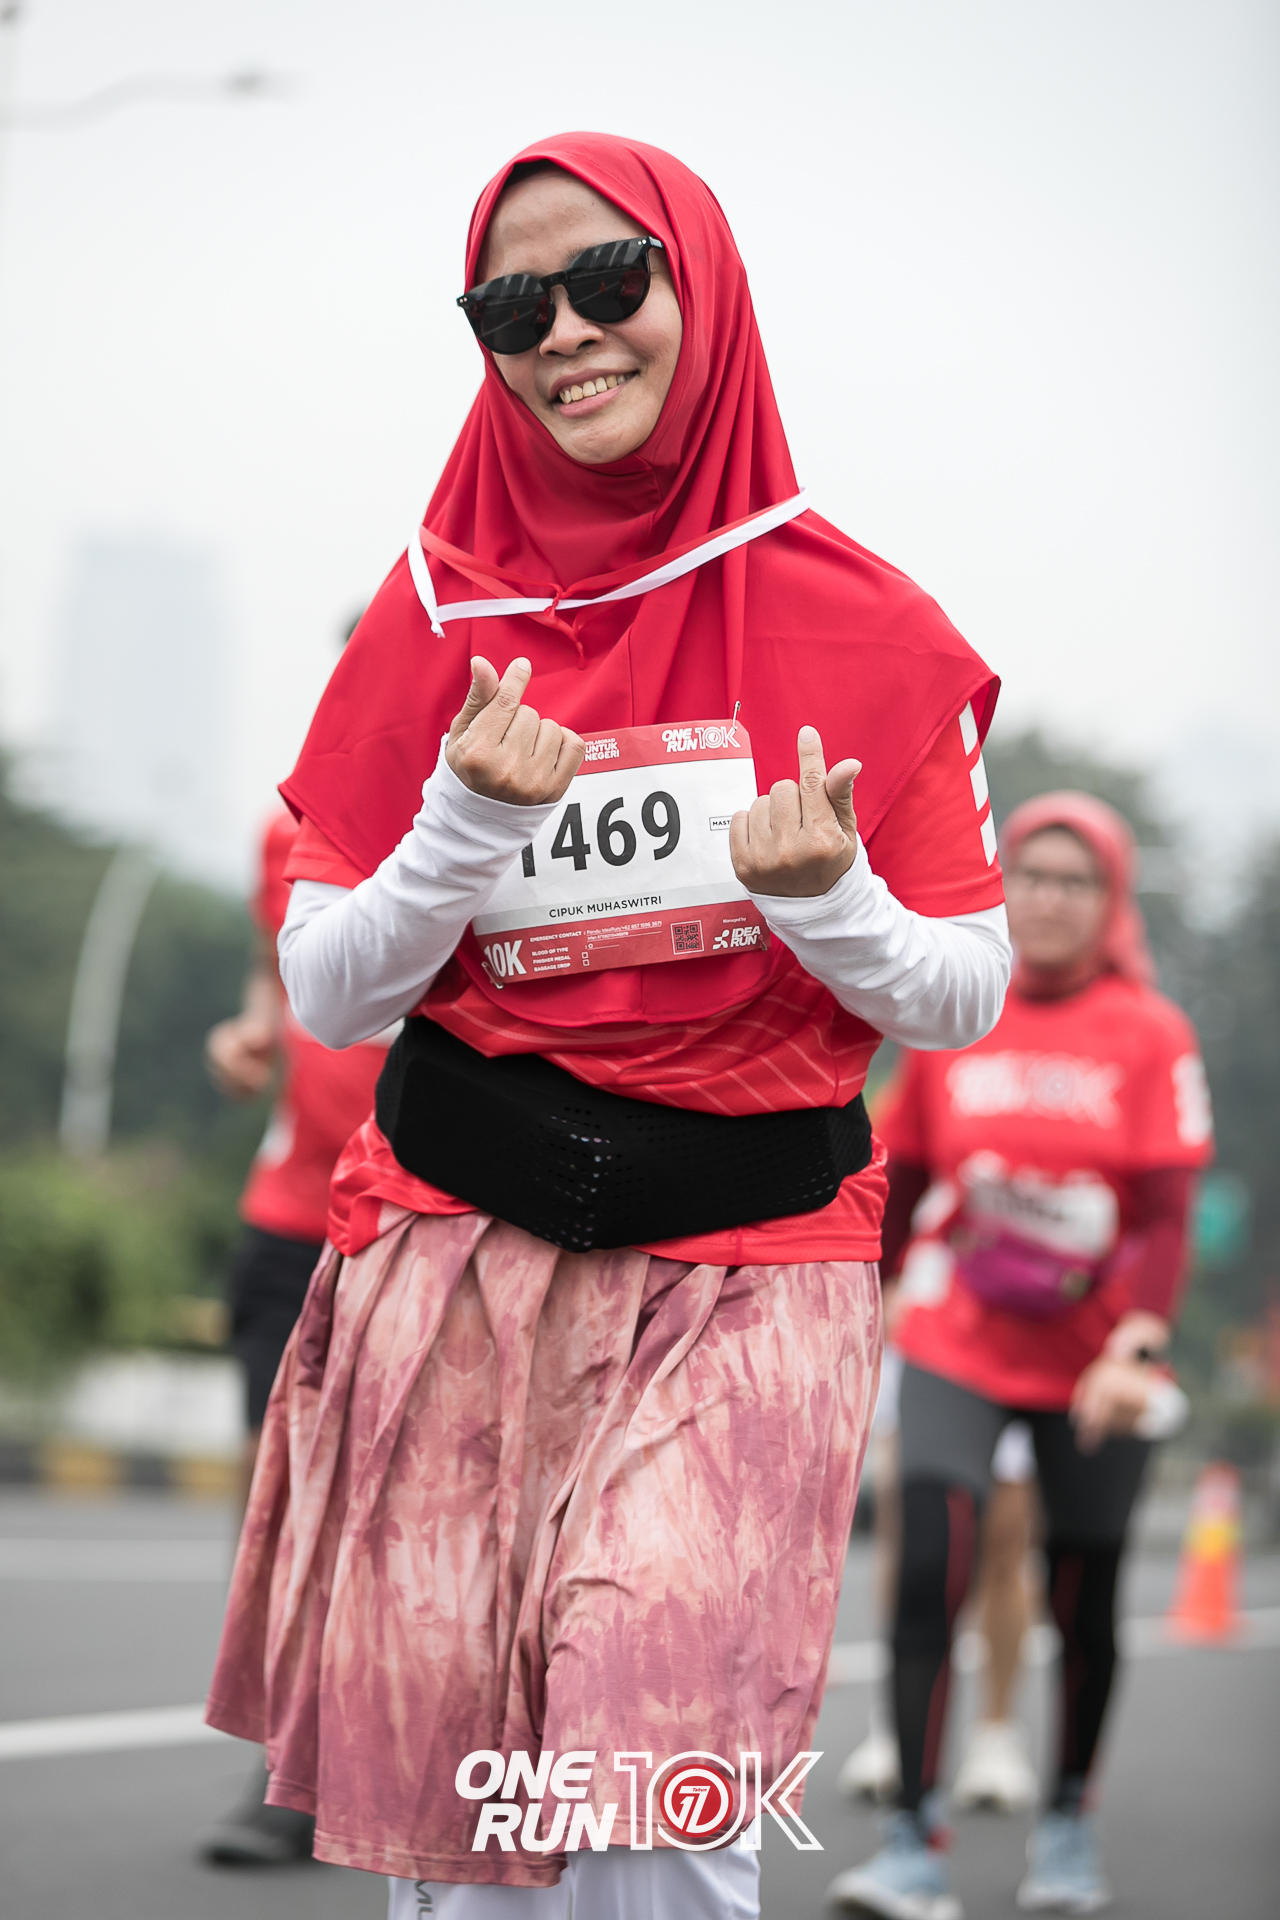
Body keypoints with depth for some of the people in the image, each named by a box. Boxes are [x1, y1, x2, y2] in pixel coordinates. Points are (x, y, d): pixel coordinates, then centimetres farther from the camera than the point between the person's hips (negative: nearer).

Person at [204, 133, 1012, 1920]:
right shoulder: (440, 611, 4)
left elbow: (965, 1000, 4)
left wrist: (825, 898, -17)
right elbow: (326, 993, 4)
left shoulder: (866, 628, -1)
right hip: (460, 1248, 2)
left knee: (660, 1760, -18)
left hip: (747, 1257, -1)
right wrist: (467, 829, -14)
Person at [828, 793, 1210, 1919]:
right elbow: (903, 1183, 12)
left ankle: (1069, 1822, 29)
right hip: (957, 1350, 1)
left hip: (1094, 1362, -1)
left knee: (1084, 1603, 8)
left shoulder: (1150, 1036, -4)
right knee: (930, 1571, -16)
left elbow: (1166, 1213, -9)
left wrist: (1137, 1350, -21)